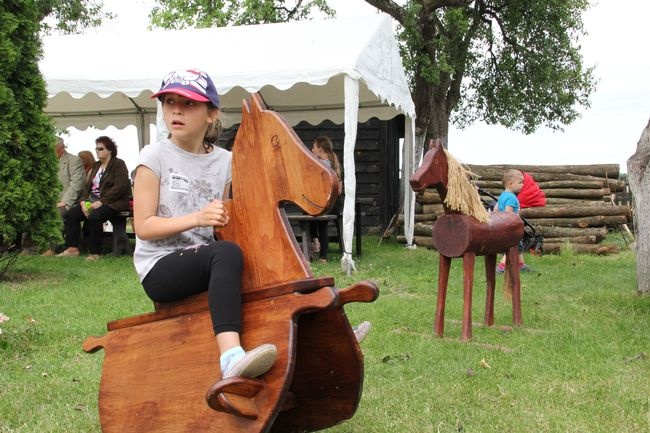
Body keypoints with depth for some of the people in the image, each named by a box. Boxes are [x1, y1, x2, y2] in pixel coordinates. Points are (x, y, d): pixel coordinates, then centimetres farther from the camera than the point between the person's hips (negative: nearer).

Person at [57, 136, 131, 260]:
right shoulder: (96, 166, 21)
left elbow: (120, 187, -17)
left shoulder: (119, 165, -4)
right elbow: (88, 185, 17)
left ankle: (94, 253, -24)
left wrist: (101, 202, -21)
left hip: (111, 202, -8)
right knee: (71, 214, -10)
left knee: (94, 217, -34)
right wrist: (83, 201, -3)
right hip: (92, 201, 8)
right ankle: (72, 248, -9)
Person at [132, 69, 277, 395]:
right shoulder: (155, 157, -5)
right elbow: (144, 227, -10)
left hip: (205, 264, 6)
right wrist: (197, 218, -22)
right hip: (160, 269, -6)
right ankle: (231, 357, -51)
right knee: (227, 253, -34)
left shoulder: (224, 161, 7)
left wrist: (225, 220, -7)